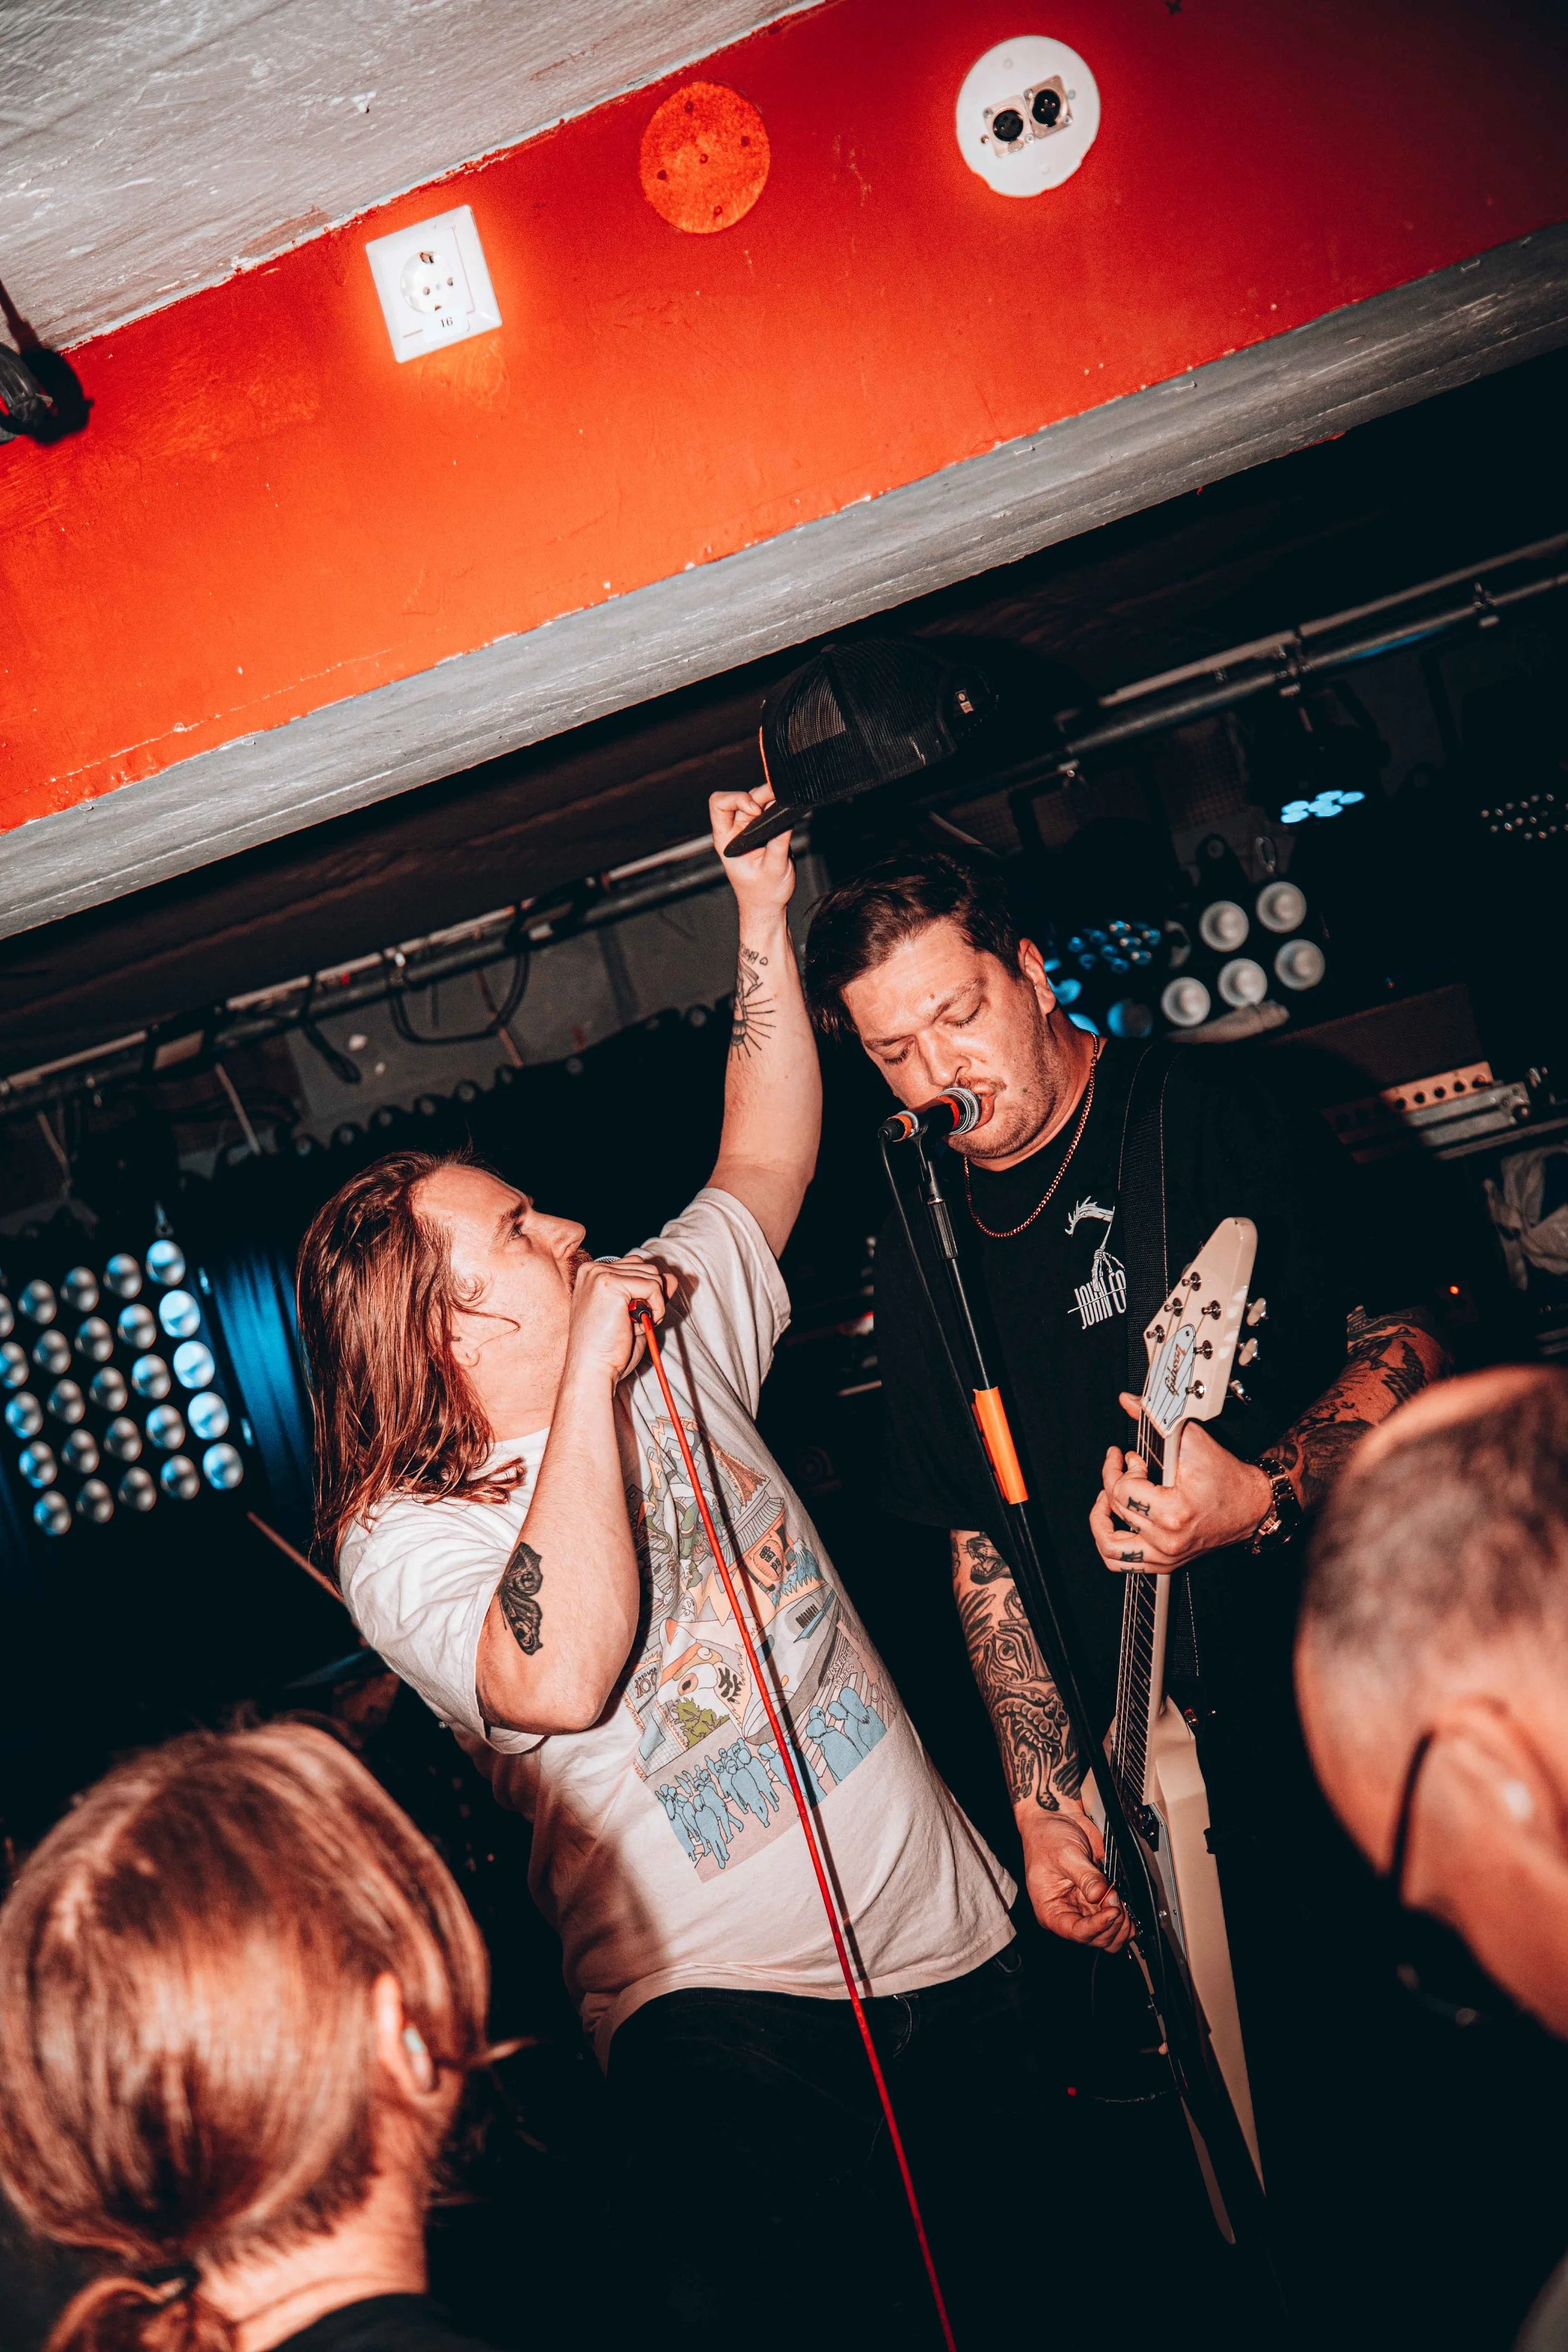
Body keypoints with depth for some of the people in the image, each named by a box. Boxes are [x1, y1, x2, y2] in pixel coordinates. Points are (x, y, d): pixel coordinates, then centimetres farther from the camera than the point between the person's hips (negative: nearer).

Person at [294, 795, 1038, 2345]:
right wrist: (591, 1380, -22)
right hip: (722, 1998, -5)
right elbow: (564, 1677, -28)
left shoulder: (673, 1340, 10)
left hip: (949, 1929, 6)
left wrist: (762, 908, 14)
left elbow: (765, 1159, 18)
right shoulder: (400, 1539, -9)